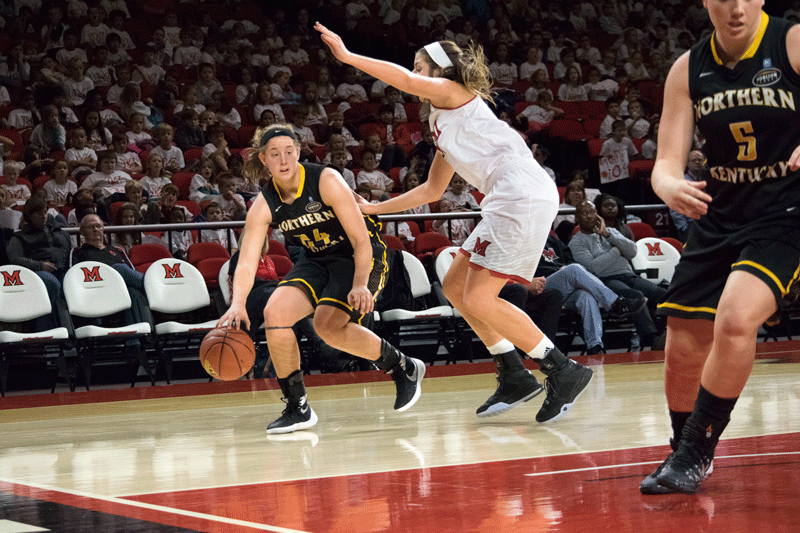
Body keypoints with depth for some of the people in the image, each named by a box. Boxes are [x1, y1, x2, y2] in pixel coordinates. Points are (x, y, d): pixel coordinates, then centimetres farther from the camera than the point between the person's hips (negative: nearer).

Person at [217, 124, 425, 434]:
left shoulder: (326, 181, -22)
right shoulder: (264, 205, -9)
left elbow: (362, 240, -23)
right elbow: (247, 261, -14)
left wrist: (360, 285, -38)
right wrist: (237, 303, -33)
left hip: (359, 258, -5)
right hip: (316, 260, 5)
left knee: (328, 324, -27)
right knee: (274, 312, -18)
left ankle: (404, 368, -5)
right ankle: (297, 409, -6)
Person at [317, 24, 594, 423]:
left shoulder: (455, 91, 5)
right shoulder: (443, 121, 29)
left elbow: (404, 80, -14)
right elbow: (432, 190, 35)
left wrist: (347, 56, -9)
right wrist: (375, 209, 37)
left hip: (524, 195, -10)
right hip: (508, 203, 10)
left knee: (479, 299, -11)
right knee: (455, 286, 12)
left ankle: (563, 372, -7)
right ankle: (514, 378, 12)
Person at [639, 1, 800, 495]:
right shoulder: (689, 69, 1)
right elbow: (667, 162, -1)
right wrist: (671, 186, -25)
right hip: (718, 218, 5)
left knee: (735, 319, -28)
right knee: (683, 353, 6)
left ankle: (696, 452, -13)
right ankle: (685, 456, 31)